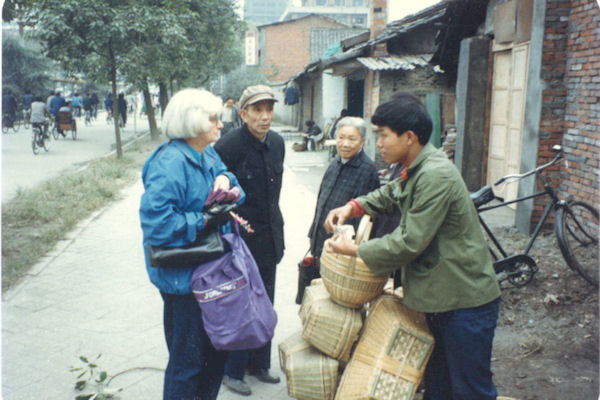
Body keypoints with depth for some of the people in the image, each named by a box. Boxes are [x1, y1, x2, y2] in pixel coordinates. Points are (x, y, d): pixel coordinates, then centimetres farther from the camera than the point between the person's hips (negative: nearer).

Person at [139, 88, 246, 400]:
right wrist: (203, 221, -22)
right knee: (188, 357, 4)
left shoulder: (209, 155, 7)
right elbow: (156, 220, -28)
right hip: (183, 276, -10)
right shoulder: (171, 162, -22)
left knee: (217, 346, 22)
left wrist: (225, 179, -2)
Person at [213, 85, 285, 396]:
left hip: (269, 238, 7)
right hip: (240, 241, -7)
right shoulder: (228, 146, -18)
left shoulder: (277, 142, 3)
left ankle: (259, 364, 36)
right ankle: (231, 371, 24)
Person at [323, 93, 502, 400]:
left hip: (466, 301, -10)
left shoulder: (435, 176, -25)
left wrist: (356, 251, -13)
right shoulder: (415, 171, 7)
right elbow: (390, 194, 26)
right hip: (437, 295, 10)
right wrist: (352, 207, 7)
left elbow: (410, 242, -25)